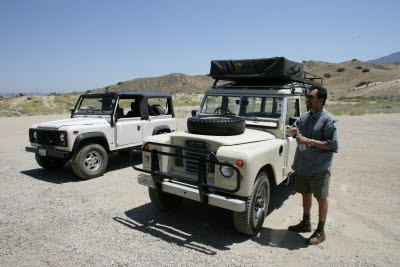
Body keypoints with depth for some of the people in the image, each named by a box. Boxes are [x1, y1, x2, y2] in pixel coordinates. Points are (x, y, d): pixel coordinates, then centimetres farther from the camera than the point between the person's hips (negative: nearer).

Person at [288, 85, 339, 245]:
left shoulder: (329, 120, -14)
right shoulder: (304, 117, 8)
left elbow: (333, 145, -18)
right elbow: (292, 133, 16)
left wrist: (309, 141, -24)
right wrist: (293, 131, -8)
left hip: (319, 167, -7)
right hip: (302, 165, 7)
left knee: (321, 198, 6)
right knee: (305, 194, 18)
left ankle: (321, 232, 20)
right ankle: (305, 223, 36)